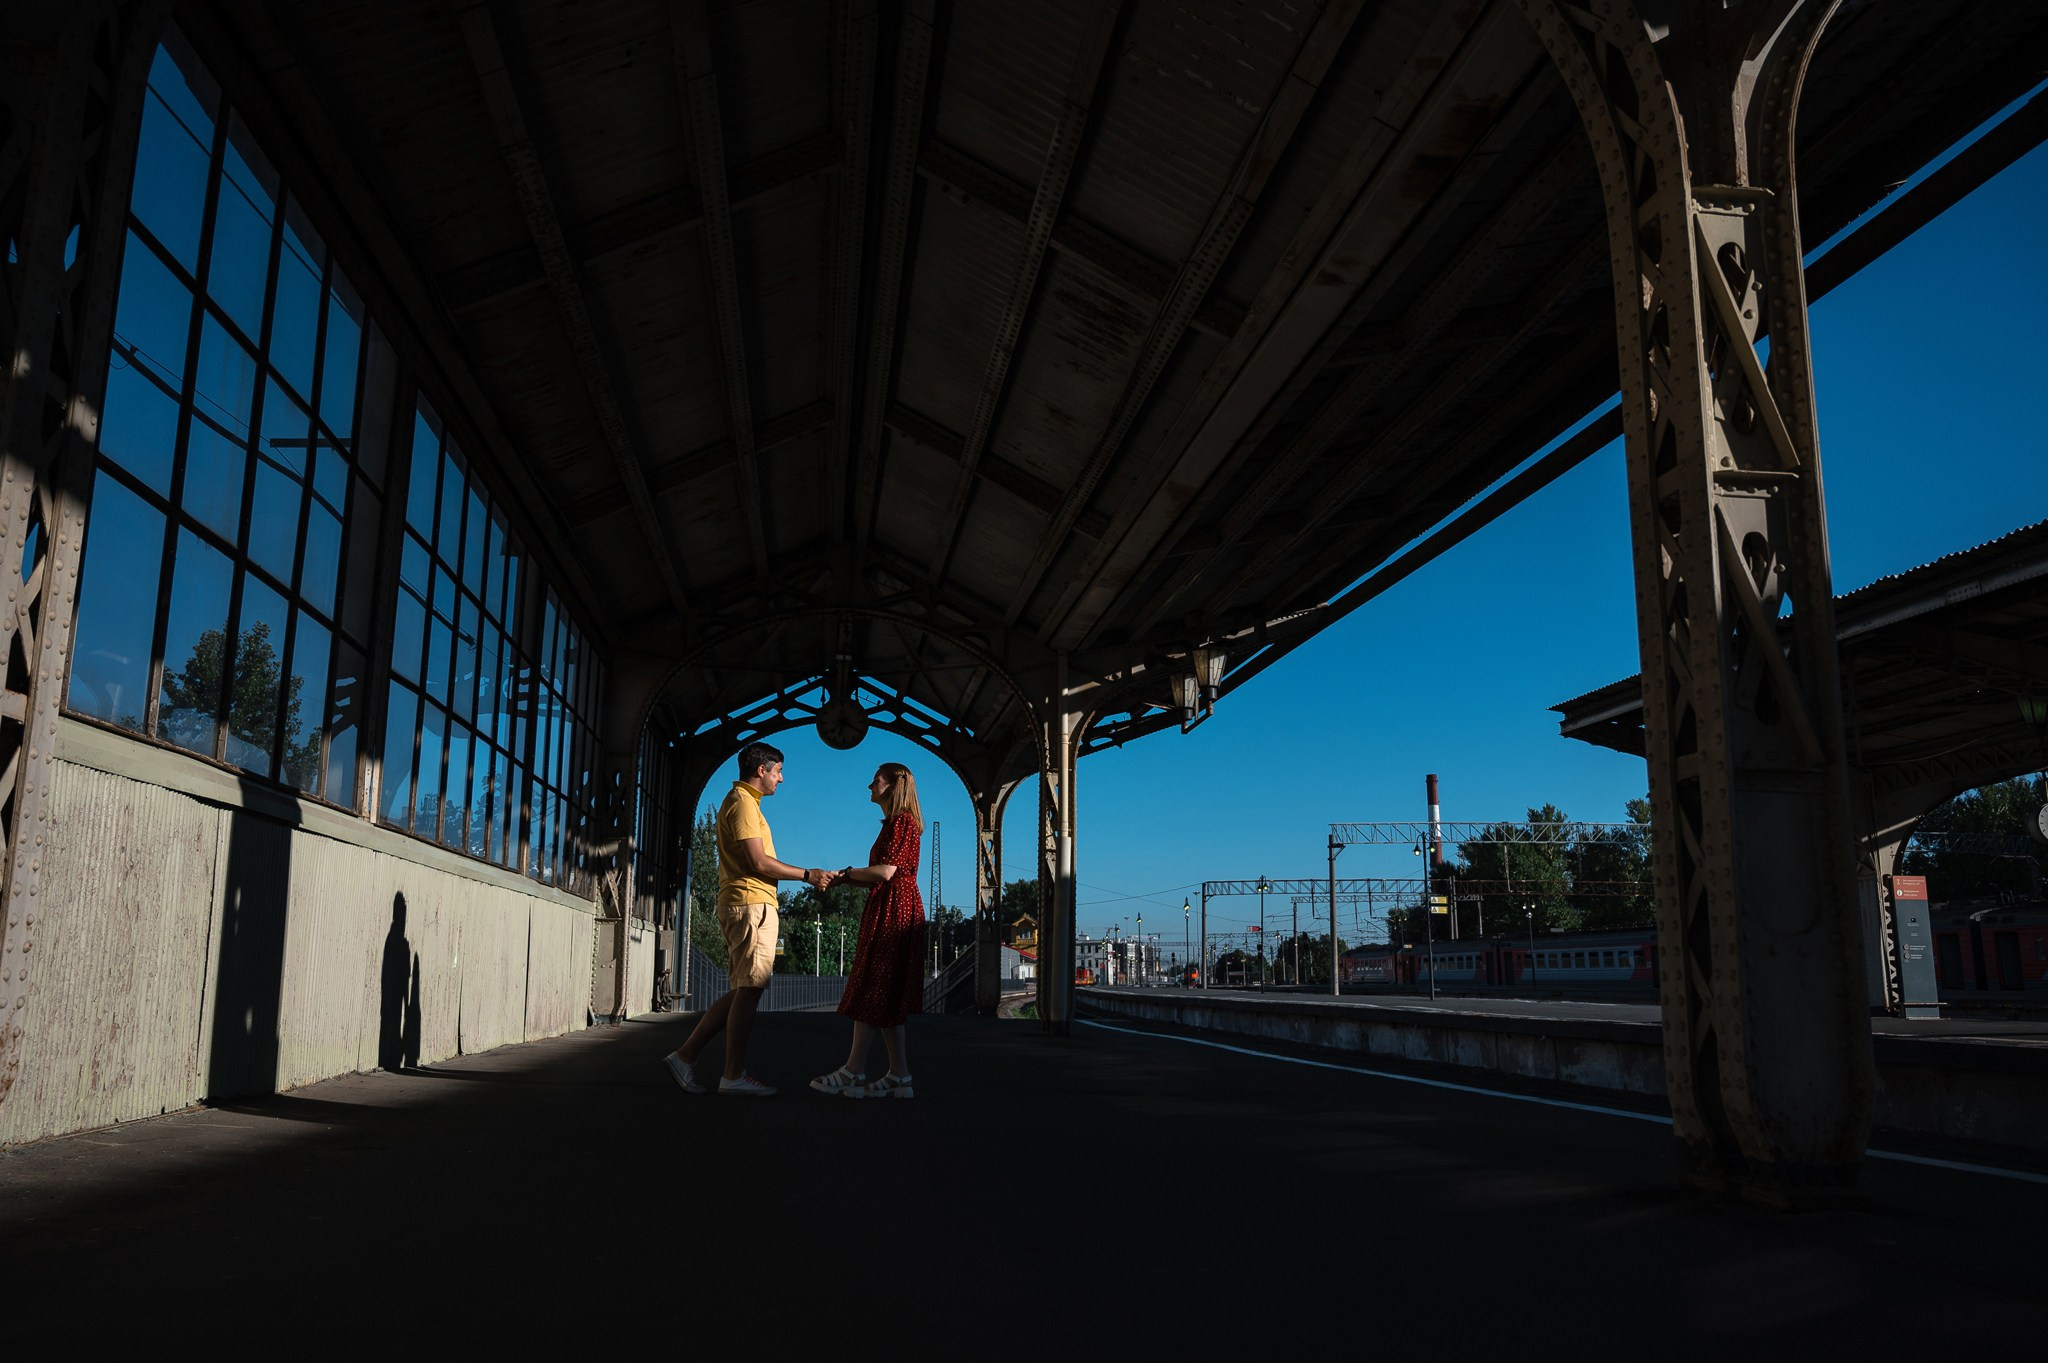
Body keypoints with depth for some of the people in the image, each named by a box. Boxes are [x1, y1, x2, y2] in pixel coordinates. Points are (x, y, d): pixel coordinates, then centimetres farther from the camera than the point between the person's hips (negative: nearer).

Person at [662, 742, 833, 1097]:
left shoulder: (742, 800, 22)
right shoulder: (743, 802, -10)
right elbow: (758, 862, -17)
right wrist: (807, 875, -10)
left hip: (746, 905, 10)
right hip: (750, 903, -10)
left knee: (743, 990, 11)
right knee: (749, 989, -7)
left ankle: (685, 1055, 11)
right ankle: (734, 1075, -3)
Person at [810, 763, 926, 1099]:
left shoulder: (902, 821, -9)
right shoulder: (894, 824, 21)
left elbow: (885, 872, -18)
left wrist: (847, 873, -4)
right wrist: (844, 879, 7)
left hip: (893, 912, -10)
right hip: (886, 912, 10)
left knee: (871, 994, -9)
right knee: (885, 1000, 7)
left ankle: (853, 1074, -7)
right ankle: (899, 1077, 7)